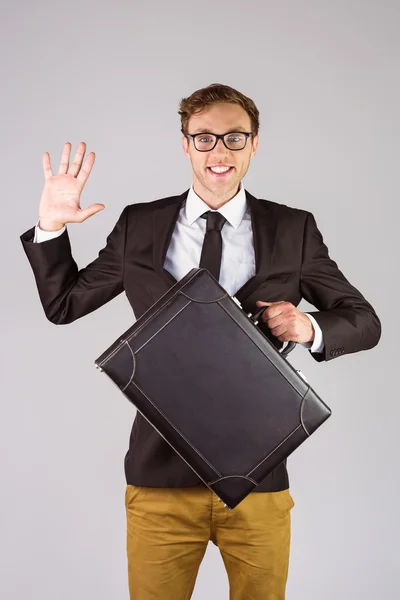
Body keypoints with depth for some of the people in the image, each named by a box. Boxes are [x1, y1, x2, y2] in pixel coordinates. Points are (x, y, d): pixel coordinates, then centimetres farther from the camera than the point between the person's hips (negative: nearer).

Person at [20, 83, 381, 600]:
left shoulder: (293, 230, 2)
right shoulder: (139, 226, 4)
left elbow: (365, 322, 7)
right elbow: (62, 303, 12)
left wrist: (310, 327, -14)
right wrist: (50, 226, -2)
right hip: (161, 474, 0)